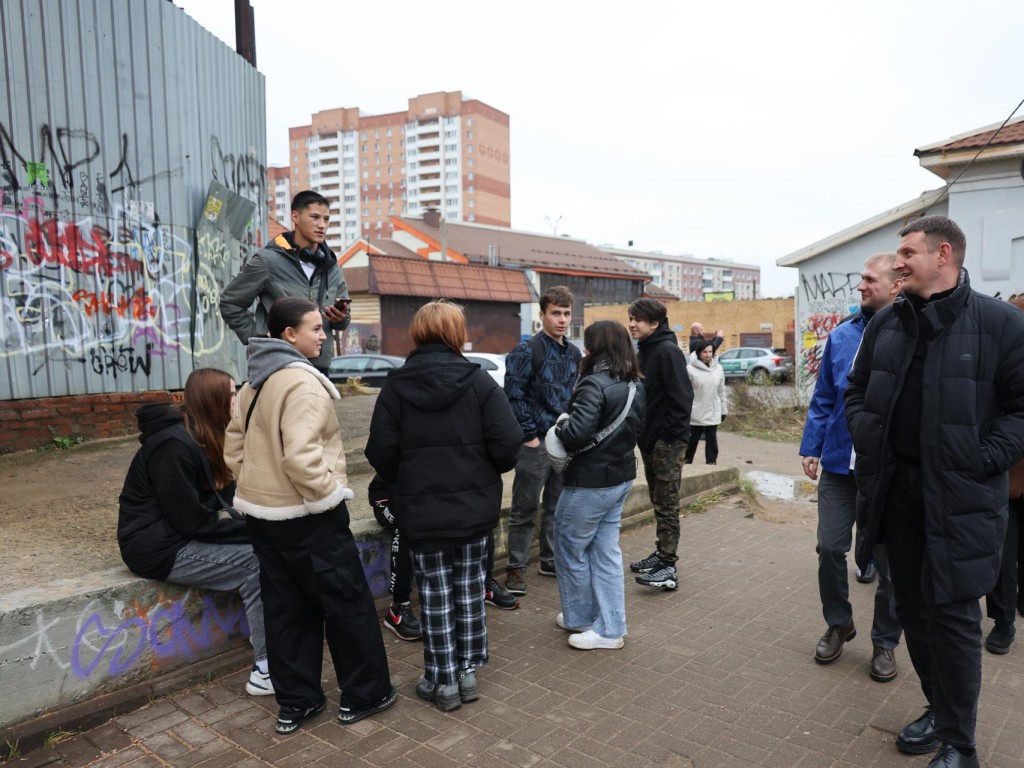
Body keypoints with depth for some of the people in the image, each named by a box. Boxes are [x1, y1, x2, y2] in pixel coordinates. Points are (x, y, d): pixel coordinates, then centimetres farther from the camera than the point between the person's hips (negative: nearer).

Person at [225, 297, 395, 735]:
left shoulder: (255, 383, 10)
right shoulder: (302, 382, -20)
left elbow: (234, 447, 15)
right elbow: (300, 456, -30)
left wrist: (257, 485, 18)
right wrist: (329, 493, -17)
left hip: (263, 513, 9)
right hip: (305, 516, -9)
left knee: (287, 609, 15)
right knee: (348, 603, 6)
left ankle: (295, 702, 25)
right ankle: (364, 695, 19)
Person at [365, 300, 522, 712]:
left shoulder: (395, 386, -6)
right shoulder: (478, 381, -9)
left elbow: (381, 452, -9)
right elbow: (507, 444, -13)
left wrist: (404, 484, 10)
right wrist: (486, 474, 7)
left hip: (421, 511, 0)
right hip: (475, 508, 1)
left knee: (435, 596, 12)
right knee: (470, 589, 16)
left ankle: (443, 681, 21)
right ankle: (468, 671, 26)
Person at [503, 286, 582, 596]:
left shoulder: (573, 353, 11)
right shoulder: (527, 351, -11)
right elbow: (514, 396, -14)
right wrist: (529, 435, -15)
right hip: (536, 442, -7)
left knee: (558, 505, 16)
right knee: (525, 508, 1)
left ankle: (551, 560, 30)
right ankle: (516, 567, 13)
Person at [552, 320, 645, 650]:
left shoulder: (594, 383, -21)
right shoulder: (634, 385, 6)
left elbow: (576, 434, -28)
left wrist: (560, 426, -9)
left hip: (590, 482, -8)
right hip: (621, 477, 8)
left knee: (570, 550, 11)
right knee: (606, 553, 15)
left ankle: (580, 619, 28)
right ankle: (610, 628, 21)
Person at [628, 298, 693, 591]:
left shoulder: (668, 350, -16)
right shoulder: (644, 350, 12)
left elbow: (682, 395, -21)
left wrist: (671, 433, -19)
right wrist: (641, 431, 11)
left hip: (668, 439, -9)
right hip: (649, 437, 9)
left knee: (667, 503, -5)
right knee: (657, 500, 16)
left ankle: (668, 567, 0)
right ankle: (661, 553, 28)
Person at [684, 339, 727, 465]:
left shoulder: (718, 369, 3)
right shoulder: (690, 369, -10)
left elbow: (722, 391, 10)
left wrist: (724, 410, 11)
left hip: (713, 414, 3)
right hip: (695, 414, -3)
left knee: (712, 441, 9)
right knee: (692, 441, 7)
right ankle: (685, 463, 23)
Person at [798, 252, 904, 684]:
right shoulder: (841, 336, 4)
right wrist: (811, 447, 5)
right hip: (839, 464, 3)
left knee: (887, 559, 10)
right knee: (830, 547, 8)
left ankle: (885, 643, 28)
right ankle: (838, 624, 31)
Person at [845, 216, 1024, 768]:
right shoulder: (886, 323, 8)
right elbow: (858, 390, 17)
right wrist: (865, 439, 3)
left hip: (960, 496, -5)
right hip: (896, 489, 5)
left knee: (953, 615, 1)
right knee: (912, 608, 15)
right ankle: (940, 709, 35)